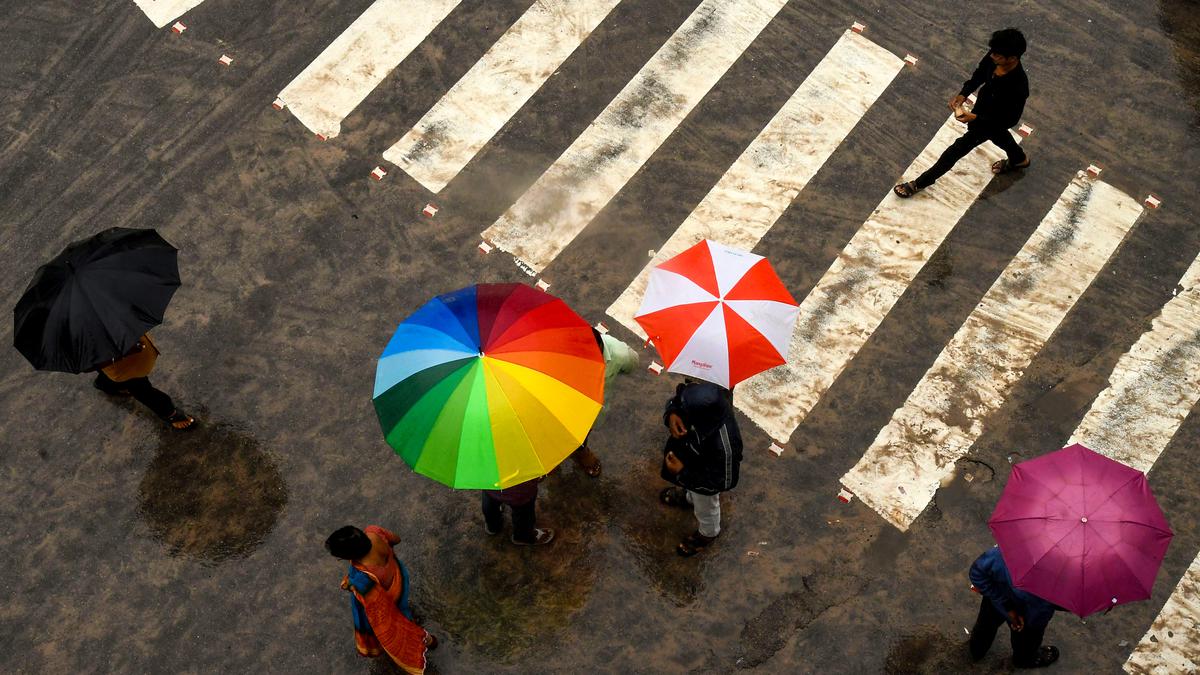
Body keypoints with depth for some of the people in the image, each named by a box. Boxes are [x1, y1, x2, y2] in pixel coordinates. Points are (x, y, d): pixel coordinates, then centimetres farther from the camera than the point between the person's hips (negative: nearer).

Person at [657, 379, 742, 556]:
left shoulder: (724, 446, -47)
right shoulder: (701, 394, -33)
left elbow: (724, 481, -29)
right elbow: (674, 402, -11)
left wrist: (682, 473, -27)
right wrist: (671, 415, -34)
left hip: (705, 481, -5)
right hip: (689, 453, 5)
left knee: (705, 508, 29)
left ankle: (707, 534, 60)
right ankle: (690, 496, 73)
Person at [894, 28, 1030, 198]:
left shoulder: (1018, 87, -43)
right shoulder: (994, 57, -26)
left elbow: (1010, 120, -28)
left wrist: (975, 118, -34)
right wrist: (963, 94, -18)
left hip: (992, 120, -7)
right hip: (983, 103, 7)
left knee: (959, 148, 6)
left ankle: (921, 183, 24)